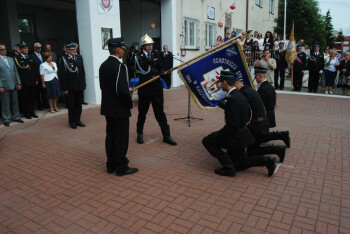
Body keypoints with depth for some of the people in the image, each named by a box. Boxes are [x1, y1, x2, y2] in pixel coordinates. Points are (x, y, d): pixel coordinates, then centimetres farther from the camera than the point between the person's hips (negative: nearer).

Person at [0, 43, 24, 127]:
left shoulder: (11, 59, 14)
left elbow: (15, 71, 14)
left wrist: (18, 83, 9)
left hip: (13, 85, 5)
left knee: (15, 102, 12)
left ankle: (16, 117, 24)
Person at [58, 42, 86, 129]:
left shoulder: (79, 58, 10)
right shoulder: (63, 59, -7)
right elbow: (62, 75, -10)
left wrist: (84, 84, 10)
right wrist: (65, 88, -13)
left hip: (80, 86, 5)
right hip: (70, 87, -5)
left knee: (78, 105, 12)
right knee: (71, 105, 5)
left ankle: (77, 120, 23)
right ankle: (72, 122, 17)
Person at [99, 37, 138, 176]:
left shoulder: (103, 65, 7)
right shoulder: (120, 66, -19)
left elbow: (102, 86, 13)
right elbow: (122, 90, -25)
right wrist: (130, 103, -9)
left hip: (107, 108, 9)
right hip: (120, 109, -8)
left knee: (110, 136, 16)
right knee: (121, 138, 2)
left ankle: (111, 165, 27)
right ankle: (121, 167, 14)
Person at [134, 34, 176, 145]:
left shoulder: (156, 54, 8)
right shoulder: (138, 56, -2)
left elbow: (161, 69, 5)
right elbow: (144, 70, -14)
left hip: (156, 87, 2)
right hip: (144, 88, -2)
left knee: (160, 111, 3)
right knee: (142, 112, 11)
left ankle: (166, 136, 8)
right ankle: (140, 134, 29)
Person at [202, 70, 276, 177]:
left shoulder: (232, 99, -25)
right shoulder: (239, 95, 6)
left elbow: (232, 126, -28)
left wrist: (217, 135, -14)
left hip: (236, 136, -10)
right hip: (242, 134, 10)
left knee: (207, 141, -1)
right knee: (239, 165, 22)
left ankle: (228, 168, -2)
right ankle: (266, 161, 9)